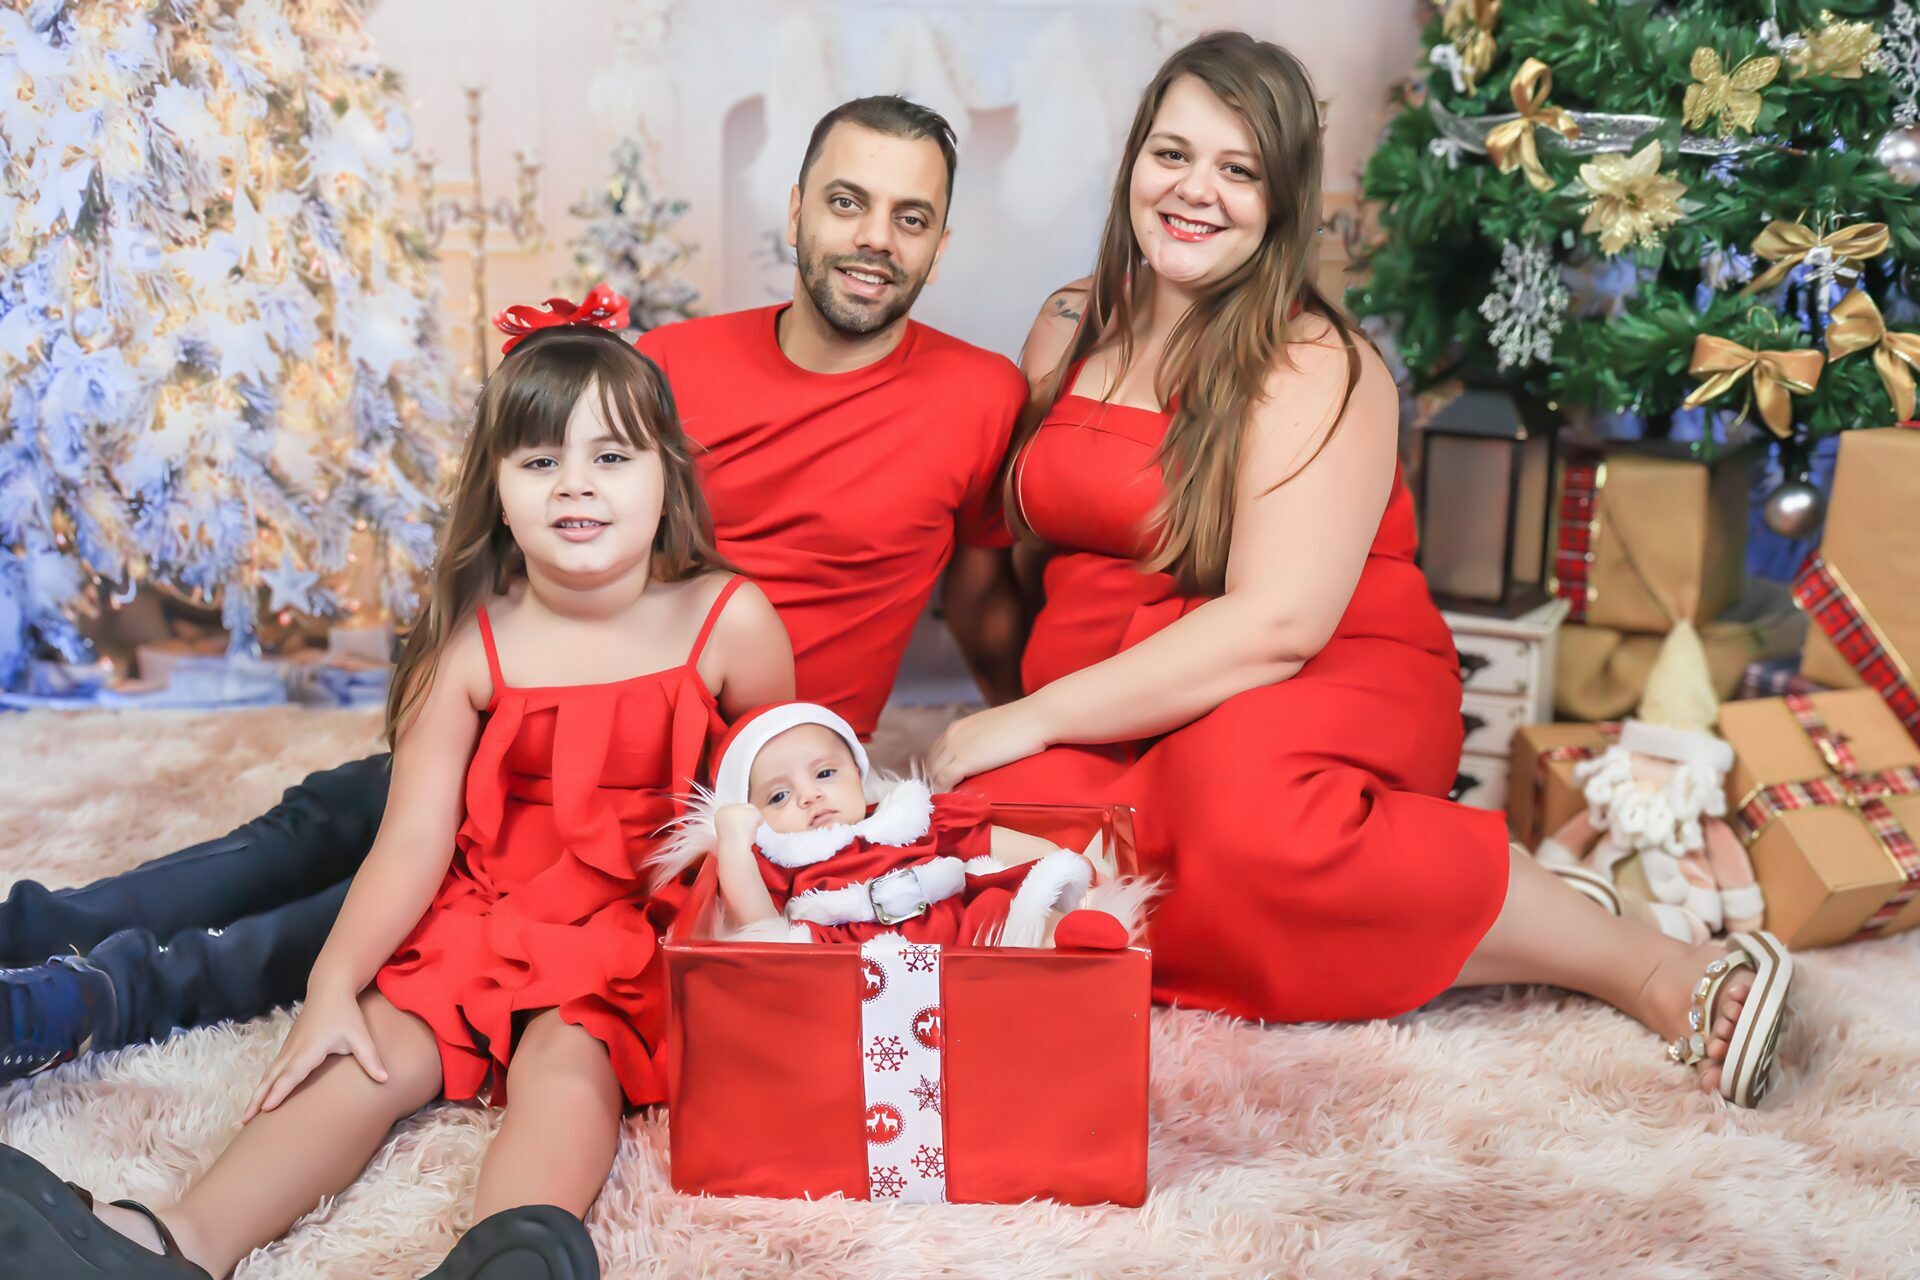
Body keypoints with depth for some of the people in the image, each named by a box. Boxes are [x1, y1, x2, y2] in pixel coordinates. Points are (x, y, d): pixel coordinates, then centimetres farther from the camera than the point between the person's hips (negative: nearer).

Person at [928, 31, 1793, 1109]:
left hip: (1327, 693, -5)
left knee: (1237, 795, -41)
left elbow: (1277, 623, -19)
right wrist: (1011, 725, 7)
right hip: (1107, 726, 5)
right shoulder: (1072, 329, 12)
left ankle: (1657, 967, -23)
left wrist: (1036, 718, -18)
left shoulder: (1316, 366, -8)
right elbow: (1018, 538, 22)